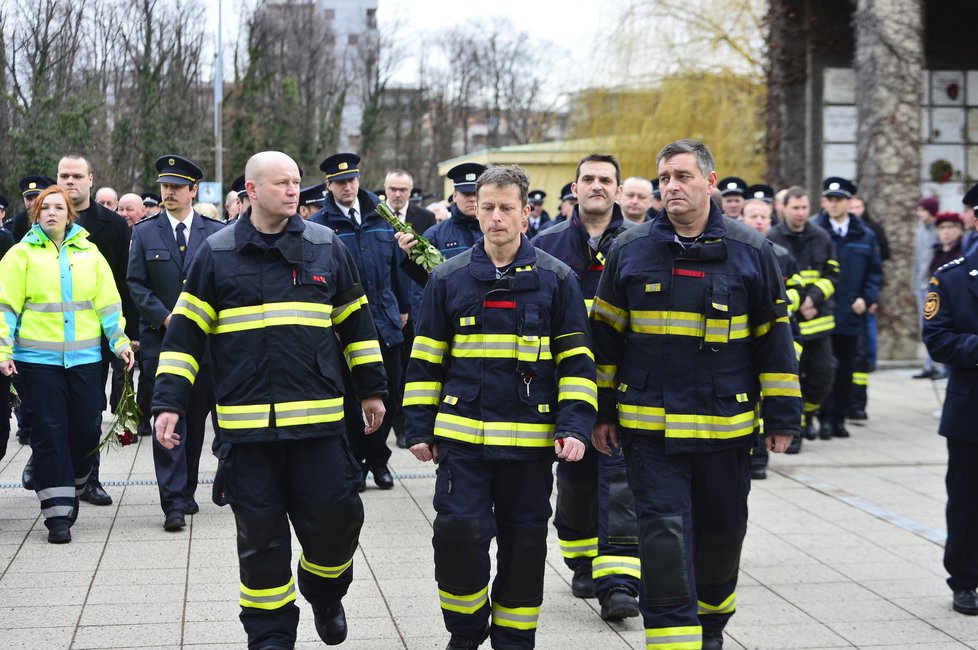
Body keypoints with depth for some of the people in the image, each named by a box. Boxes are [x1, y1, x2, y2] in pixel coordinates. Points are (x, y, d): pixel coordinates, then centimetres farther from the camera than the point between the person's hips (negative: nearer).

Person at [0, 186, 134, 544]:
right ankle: (57, 514, 0)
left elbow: (108, 303, 11)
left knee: (86, 429, 3)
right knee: (49, 432, -3)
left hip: (85, 357, 2)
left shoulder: (89, 253, 10)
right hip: (38, 359, -2)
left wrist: (120, 342, 4)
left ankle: (73, 492, 27)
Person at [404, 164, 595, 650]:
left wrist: (575, 426, -7)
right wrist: (420, 428, 5)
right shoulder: (449, 278, 5)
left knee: (524, 544, 8)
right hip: (462, 435, 0)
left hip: (531, 441, 0)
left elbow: (576, 361, 3)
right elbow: (425, 360, 9)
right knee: (457, 532, -8)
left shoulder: (556, 279, 2)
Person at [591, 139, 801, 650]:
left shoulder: (751, 251, 0)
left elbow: (774, 337, 3)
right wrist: (601, 411, 6)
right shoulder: (630, 250, 1)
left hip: (727, 424, 1)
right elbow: (605, 335, 8)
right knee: (664, 534, -7)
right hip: (649, 425, -1)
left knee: (722, 530, 14)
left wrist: (782, 416, 1)